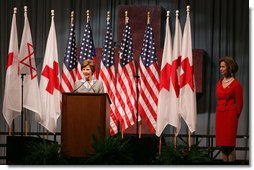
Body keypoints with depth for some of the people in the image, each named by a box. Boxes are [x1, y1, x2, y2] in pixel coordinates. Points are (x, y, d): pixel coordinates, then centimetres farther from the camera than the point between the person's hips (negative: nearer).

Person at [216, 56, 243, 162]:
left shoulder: (236, 84, -7)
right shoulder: (220, 83, 11)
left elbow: (239, 103, -4)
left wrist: (236, 116, -1)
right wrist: (219, 112, 13)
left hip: (230, 115, -6)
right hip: (220, 114, 6)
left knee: (230, 142, -4)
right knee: (222, 141, 7)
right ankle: (224, 160, 14)